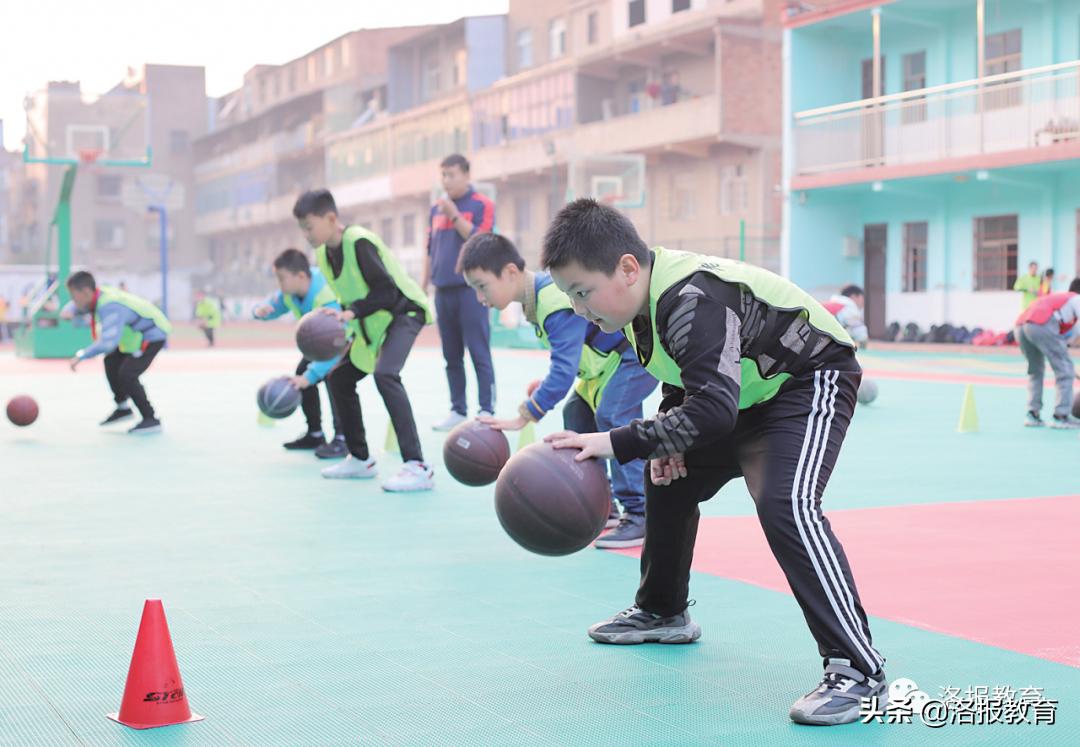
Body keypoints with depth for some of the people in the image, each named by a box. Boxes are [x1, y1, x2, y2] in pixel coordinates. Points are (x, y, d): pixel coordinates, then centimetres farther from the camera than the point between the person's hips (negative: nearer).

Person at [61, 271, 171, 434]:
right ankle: (123, 408, 31)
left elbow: (109, 341, -43)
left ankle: (151, 420, -8)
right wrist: (69, 311, -10)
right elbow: (76, 307, 14)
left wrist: (81, 355, -38)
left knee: (127, 374, -18)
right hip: (137, 333, 10)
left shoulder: (110, 307, -33)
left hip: (153, 336, -10)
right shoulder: (98, 296, -5)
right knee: (111, 362, 15)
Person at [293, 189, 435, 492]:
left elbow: (387, 291, -25)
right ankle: (360, 460, 24)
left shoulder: (359, 242, -22)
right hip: (372, 324, 10)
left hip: (404, 311, -10)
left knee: (384, 374, -31)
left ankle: (417, 467, -34)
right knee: (339, 377, 10)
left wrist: (351, 313, -30)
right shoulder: (323, 254, 4)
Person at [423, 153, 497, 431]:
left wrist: (454, 214, -18)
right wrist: (423, 286, 15)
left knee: (479, 353, -6)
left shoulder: (481, 205, -2)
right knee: (451, 356, 8)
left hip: (470, 289, -6)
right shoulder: (436, 208, 14)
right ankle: (458, 410, 14)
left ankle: (486, 411, -3)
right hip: (443, 291, 6)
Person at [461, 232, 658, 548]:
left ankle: (640, 515, -18)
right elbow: (569, 355, 13)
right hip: (611, 356, 11)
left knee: (612, 415, -22)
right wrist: (544, 386, -1)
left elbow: (564, 370, -35)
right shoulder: (539, 294, 1)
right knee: (576, 413, 7)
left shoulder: (557, 303, -31)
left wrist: (521, 418, -32)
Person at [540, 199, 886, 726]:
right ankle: (663, 613, 38)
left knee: (784, 505, -29)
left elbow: (711, 410, -43)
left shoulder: (694, 301, -35)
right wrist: (665, 440, -5)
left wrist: (617, 443, -43)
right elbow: (683, 380, 11)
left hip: (809, 381, -10)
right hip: (744, 392, 10)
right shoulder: (644, 296, -6)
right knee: (669, 480, 17)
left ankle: (858, 671, -25)